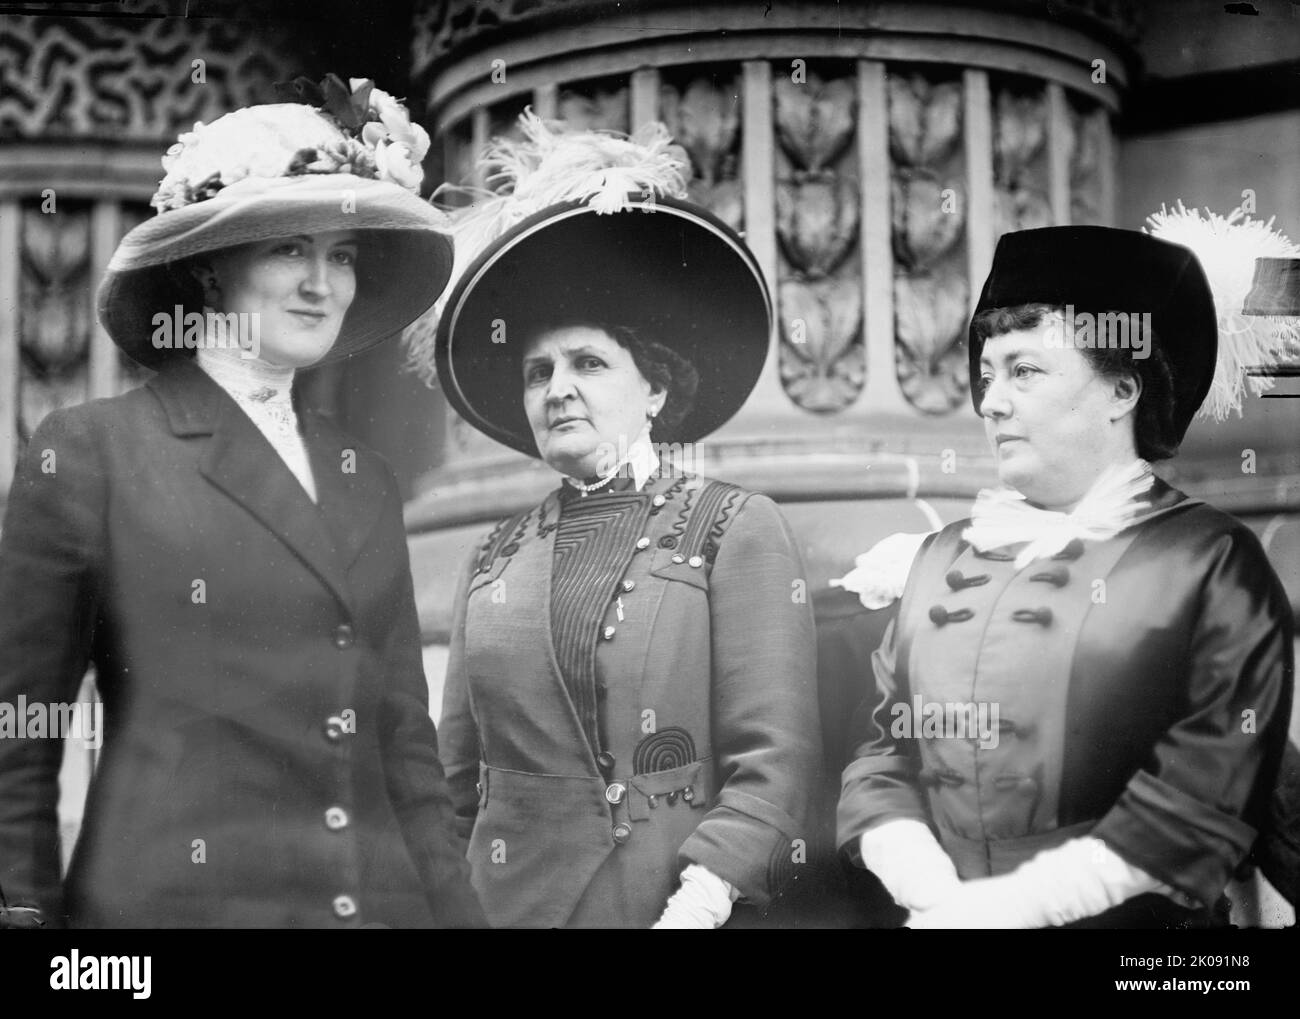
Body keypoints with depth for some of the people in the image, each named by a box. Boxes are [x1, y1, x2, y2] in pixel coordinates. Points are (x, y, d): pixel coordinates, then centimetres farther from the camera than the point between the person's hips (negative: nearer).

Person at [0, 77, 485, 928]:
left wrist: (456, 910, 5)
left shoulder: (368, 483, 12)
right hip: (175, 897, -4)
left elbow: (406, 746, 12)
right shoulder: (91, 450, -3)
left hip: (384, 899, 5)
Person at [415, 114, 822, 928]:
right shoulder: (497, 559, 9)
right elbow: (457, 776, 12)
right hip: (504, 904, 4)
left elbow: (774, 761, -10)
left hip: (665, 901, -3)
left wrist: (700, 901, -20)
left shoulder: (738, 531, -2)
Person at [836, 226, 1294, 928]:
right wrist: (933, 891, -14)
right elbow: (881, 754, 4)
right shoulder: (943, 558, 7)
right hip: (944, 915, 4)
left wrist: (1008, 904, -18)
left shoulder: (1211, 563, -7)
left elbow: (1202, 804, -14)